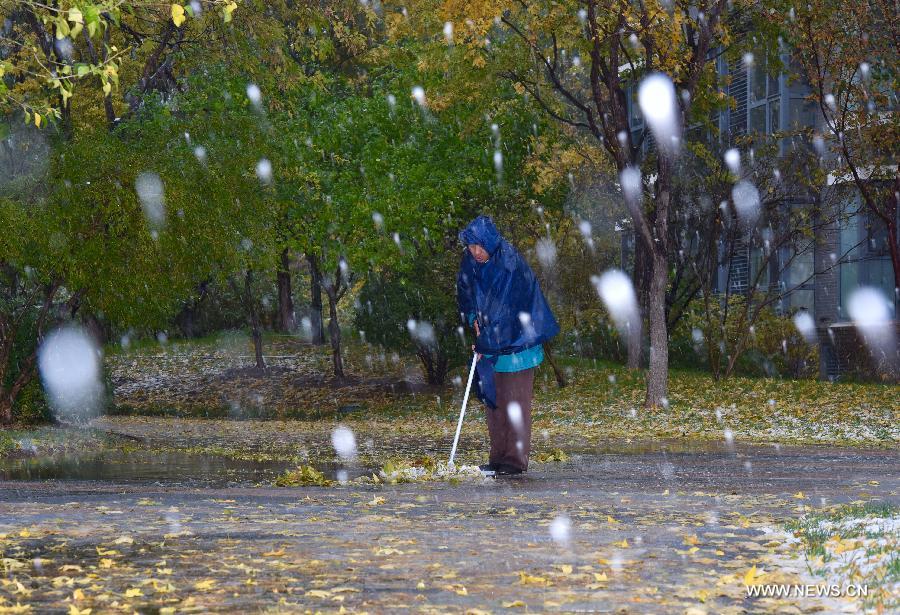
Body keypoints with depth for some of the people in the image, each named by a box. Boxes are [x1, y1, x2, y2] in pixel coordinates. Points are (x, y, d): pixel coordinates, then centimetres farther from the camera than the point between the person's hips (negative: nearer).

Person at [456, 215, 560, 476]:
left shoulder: (511, 265, -20)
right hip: (489, 344, 7)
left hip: (515, 344, -7)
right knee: (493, 400, 8)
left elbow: (509, 310, -21)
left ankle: (516, 459, -4)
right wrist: (474, 319, 0)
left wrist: (485, 344, -18)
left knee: (514, 401, -6)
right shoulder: (470, 265, -1)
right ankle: (498, 457, 14)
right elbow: (464, 294, 18)